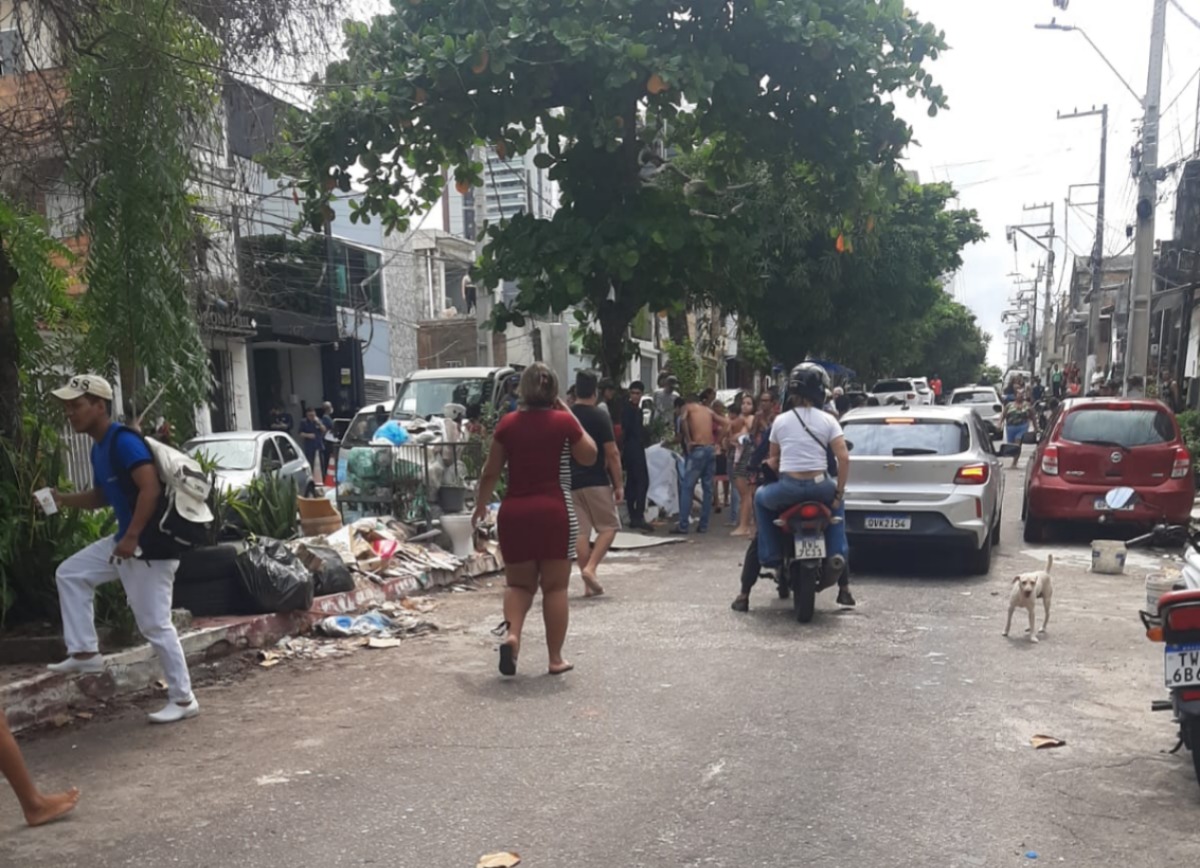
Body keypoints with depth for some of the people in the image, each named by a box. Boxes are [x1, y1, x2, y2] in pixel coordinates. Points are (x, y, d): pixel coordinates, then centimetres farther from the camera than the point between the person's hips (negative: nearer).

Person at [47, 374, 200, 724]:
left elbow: (151, 489, -28)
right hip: (126, 540, 10)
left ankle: (183, 699, 7)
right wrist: (63, 499, 9)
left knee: (154, 625, -4)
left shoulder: (123, 441, -18)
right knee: (70, 573, 18)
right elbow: (102, 497, 25)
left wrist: (131, 538, -26)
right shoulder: (99, 449, 13)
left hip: (151, 545, -10)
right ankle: (85, 652, 22)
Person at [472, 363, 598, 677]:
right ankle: (556, 659, 12)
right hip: (555, 511, -2)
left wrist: (481, 504, 21)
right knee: (555, 587, 7)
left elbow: (490, 472, 6)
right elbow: (590, 456, 11)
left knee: (519, 583, 16)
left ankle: (512, 633, -9)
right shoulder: (564, 422, -4)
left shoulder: (508, 423, 2)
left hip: (514, 512, 2)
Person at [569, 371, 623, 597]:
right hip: (596, 481, -5)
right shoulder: (599, 416, -7)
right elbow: (612, 453, -11)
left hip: (570, 482, 5)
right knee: (609, 526, 8)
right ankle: (591, 568, -10)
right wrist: (618, 484, -5)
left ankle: (590, 584, 8)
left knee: (580, 531, 6)